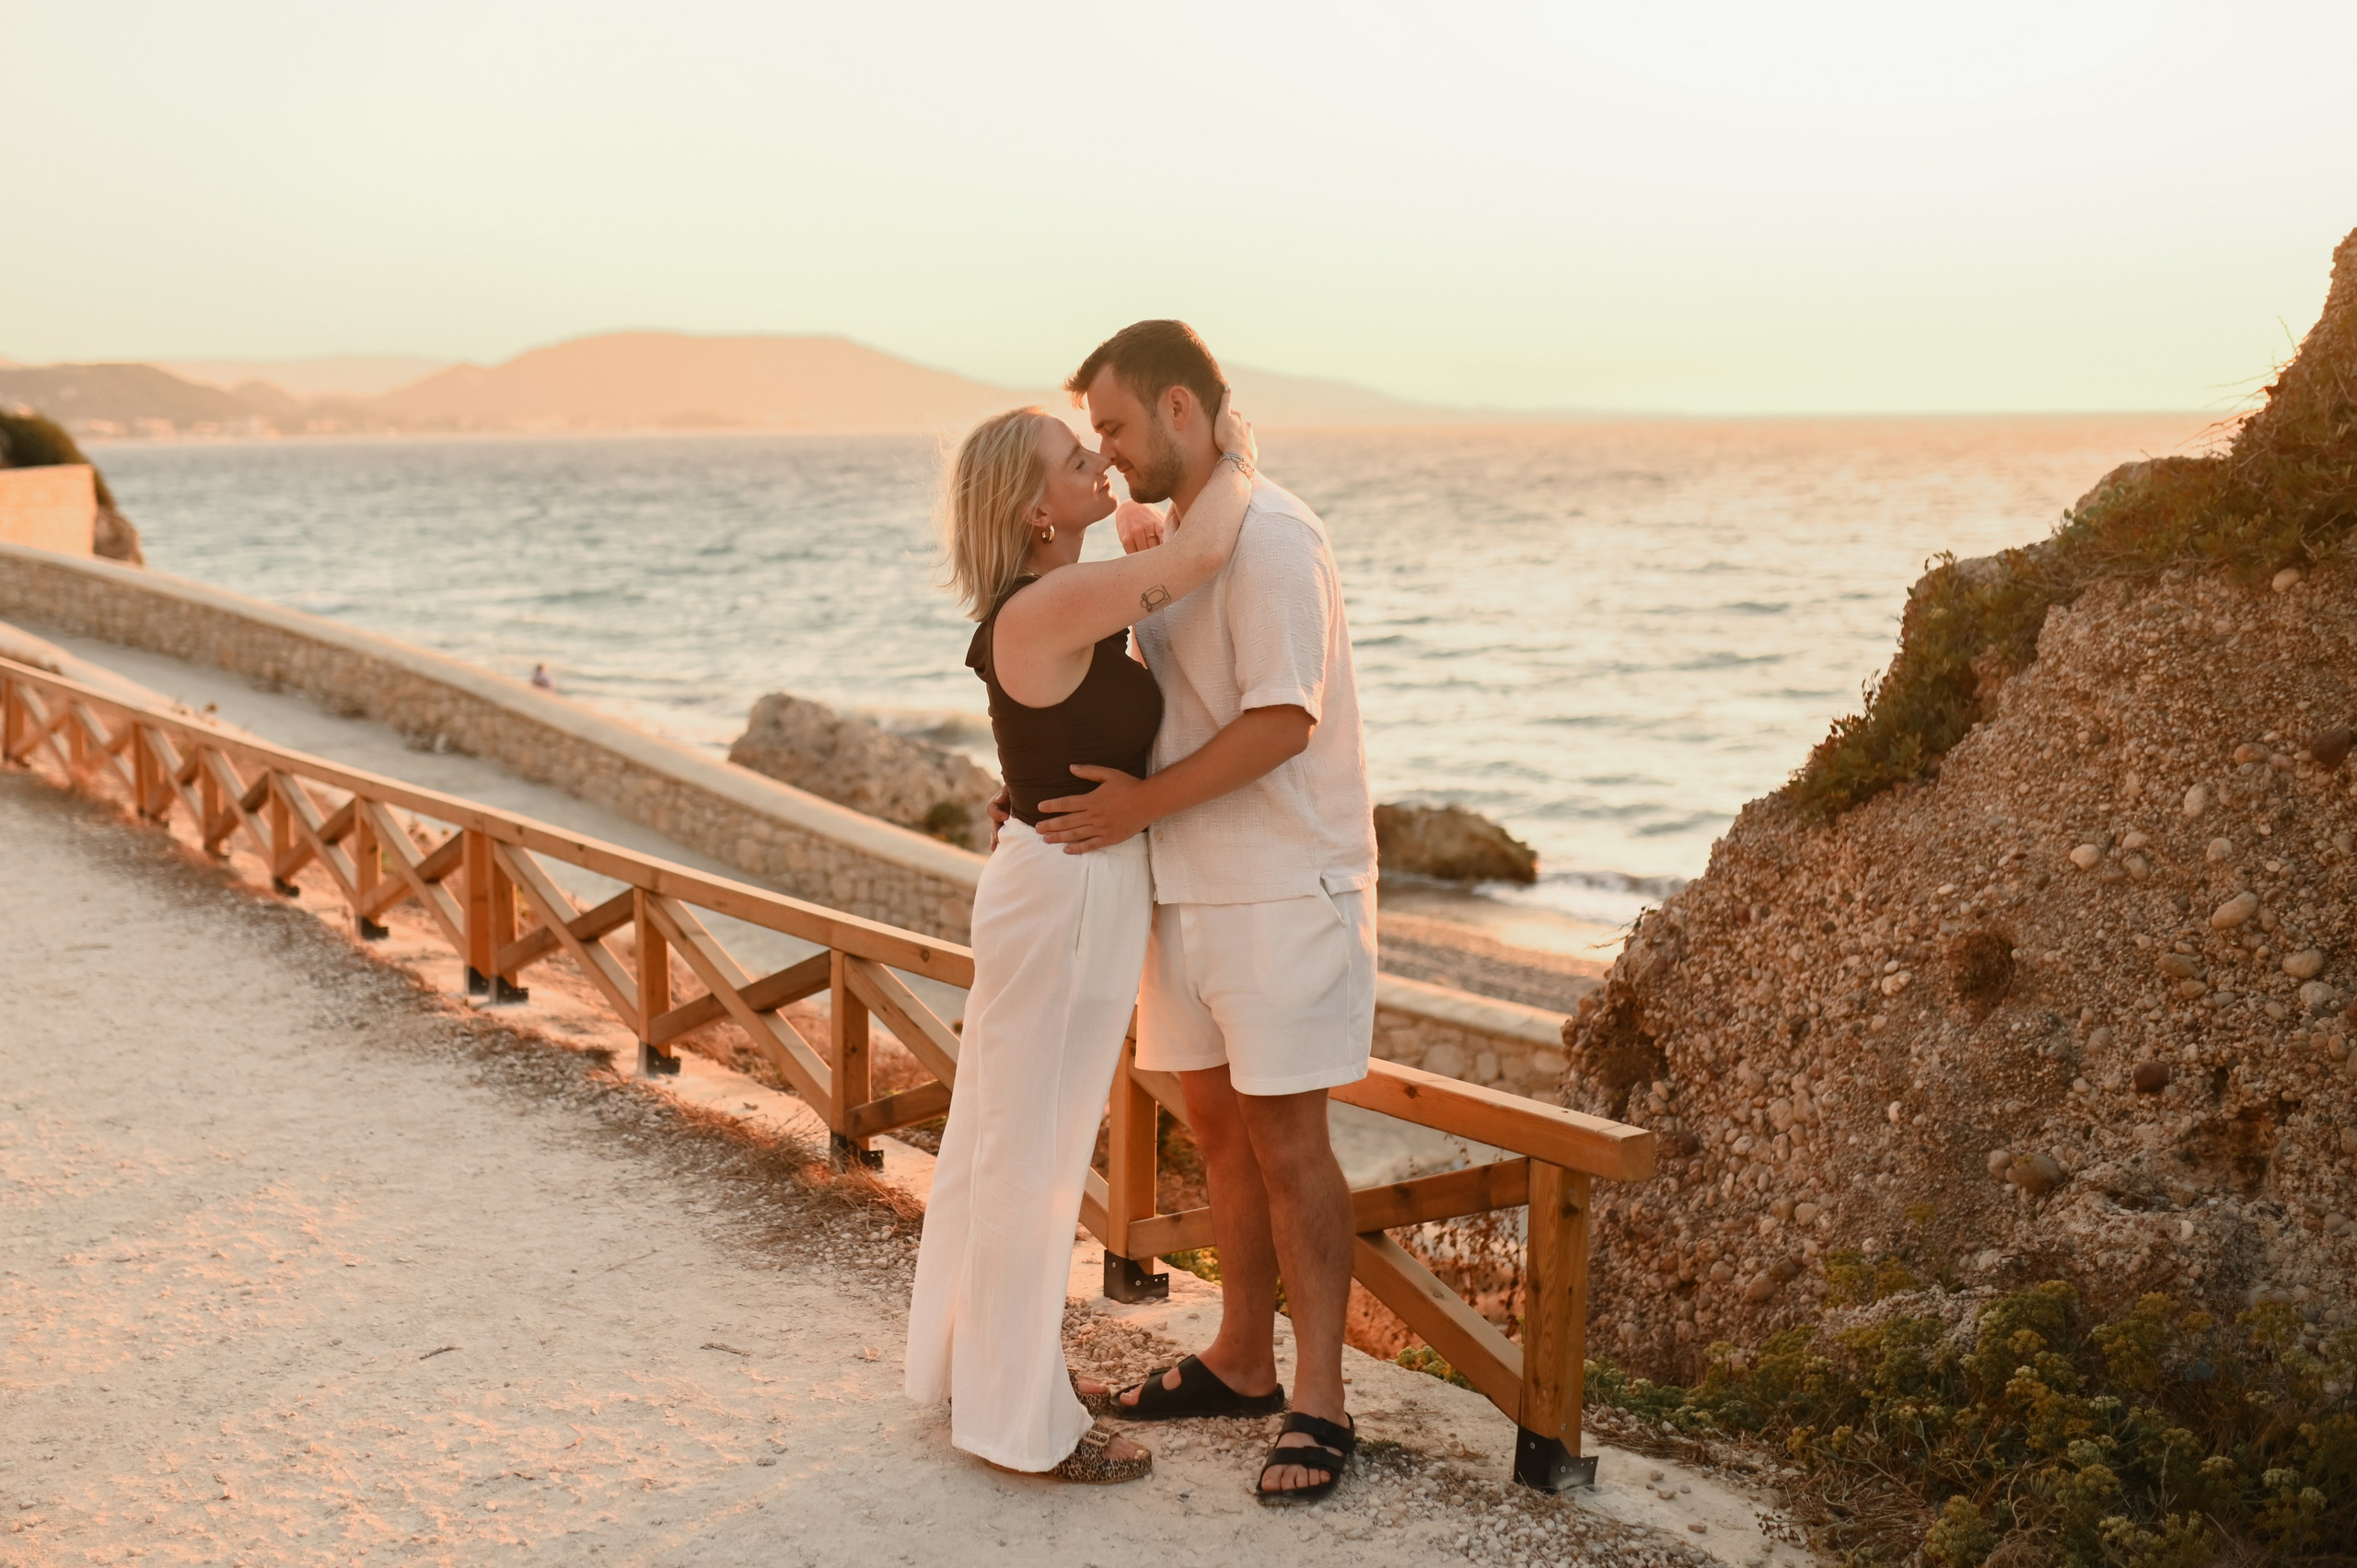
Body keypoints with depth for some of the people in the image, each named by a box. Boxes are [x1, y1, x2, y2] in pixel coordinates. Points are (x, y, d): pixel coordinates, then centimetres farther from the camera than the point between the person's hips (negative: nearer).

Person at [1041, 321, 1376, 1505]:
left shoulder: (1265, 535, -15)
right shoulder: (1162, 539, 13)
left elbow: (1283, 720, -22)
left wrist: (1143, 804, -18)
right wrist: (1054, 792, 4)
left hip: (1283, 887, -9)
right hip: (1190, 886, 9)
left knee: (1286, 1141, -3)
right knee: (1218, 1126, 14)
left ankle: (1316, 1404, 8)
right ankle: (1241, 1363, 27)